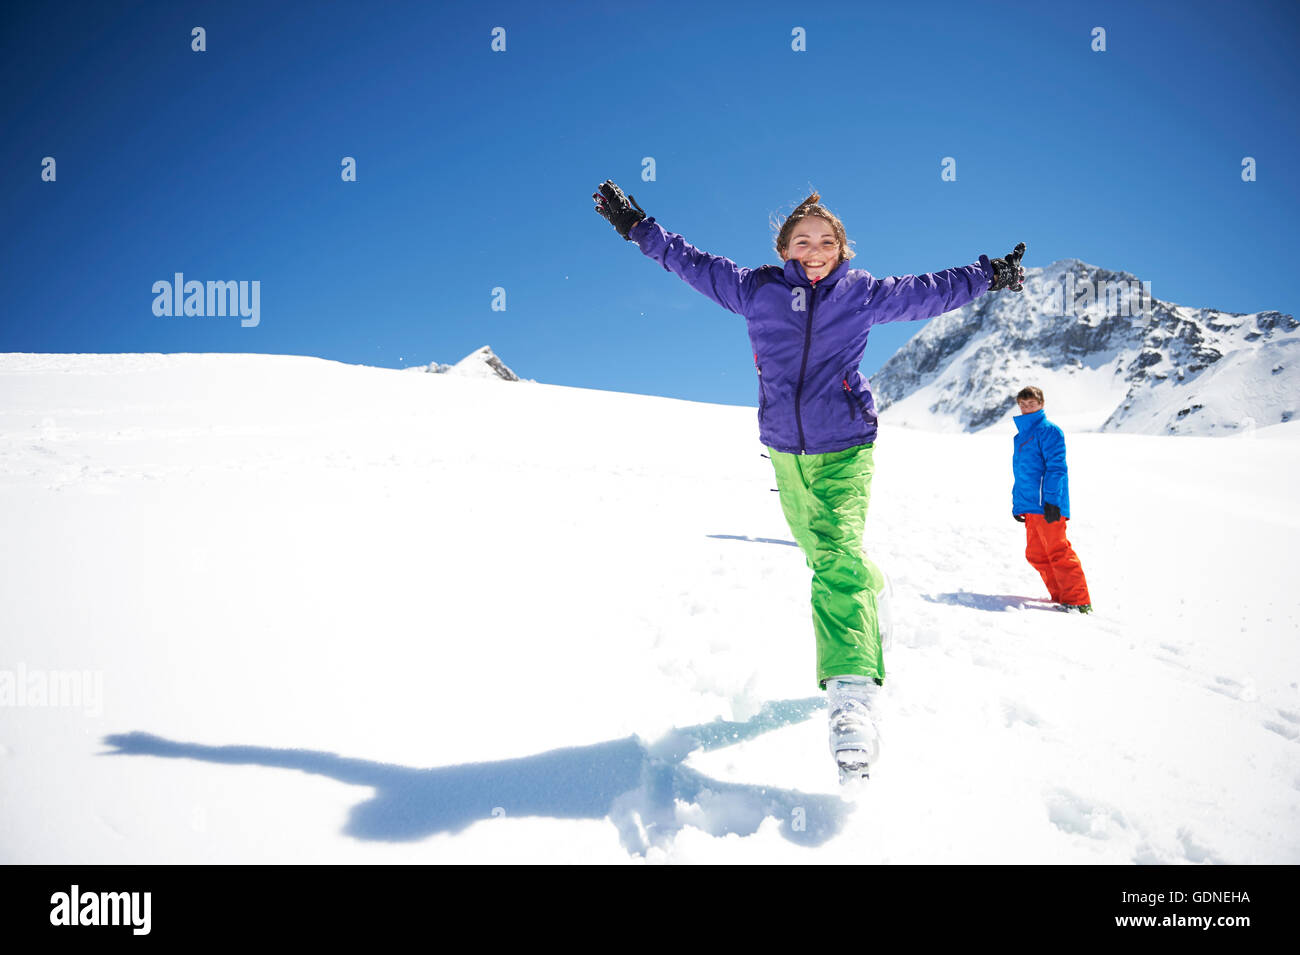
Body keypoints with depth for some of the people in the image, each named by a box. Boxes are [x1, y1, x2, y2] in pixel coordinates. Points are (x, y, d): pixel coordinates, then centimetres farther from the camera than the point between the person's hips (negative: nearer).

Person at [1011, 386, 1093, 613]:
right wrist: (1017, 505, 21)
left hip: (1048, 506, -9)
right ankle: (1061, 596, 15)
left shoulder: (1048, 430, -3)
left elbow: (1056, 466, -12)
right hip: (1030, 506, 9)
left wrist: (1051, 500, -20)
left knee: (1057, 551, -11)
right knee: (1036, 554, 8)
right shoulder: (1020, 436, 23)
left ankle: (1078, 601, -9)